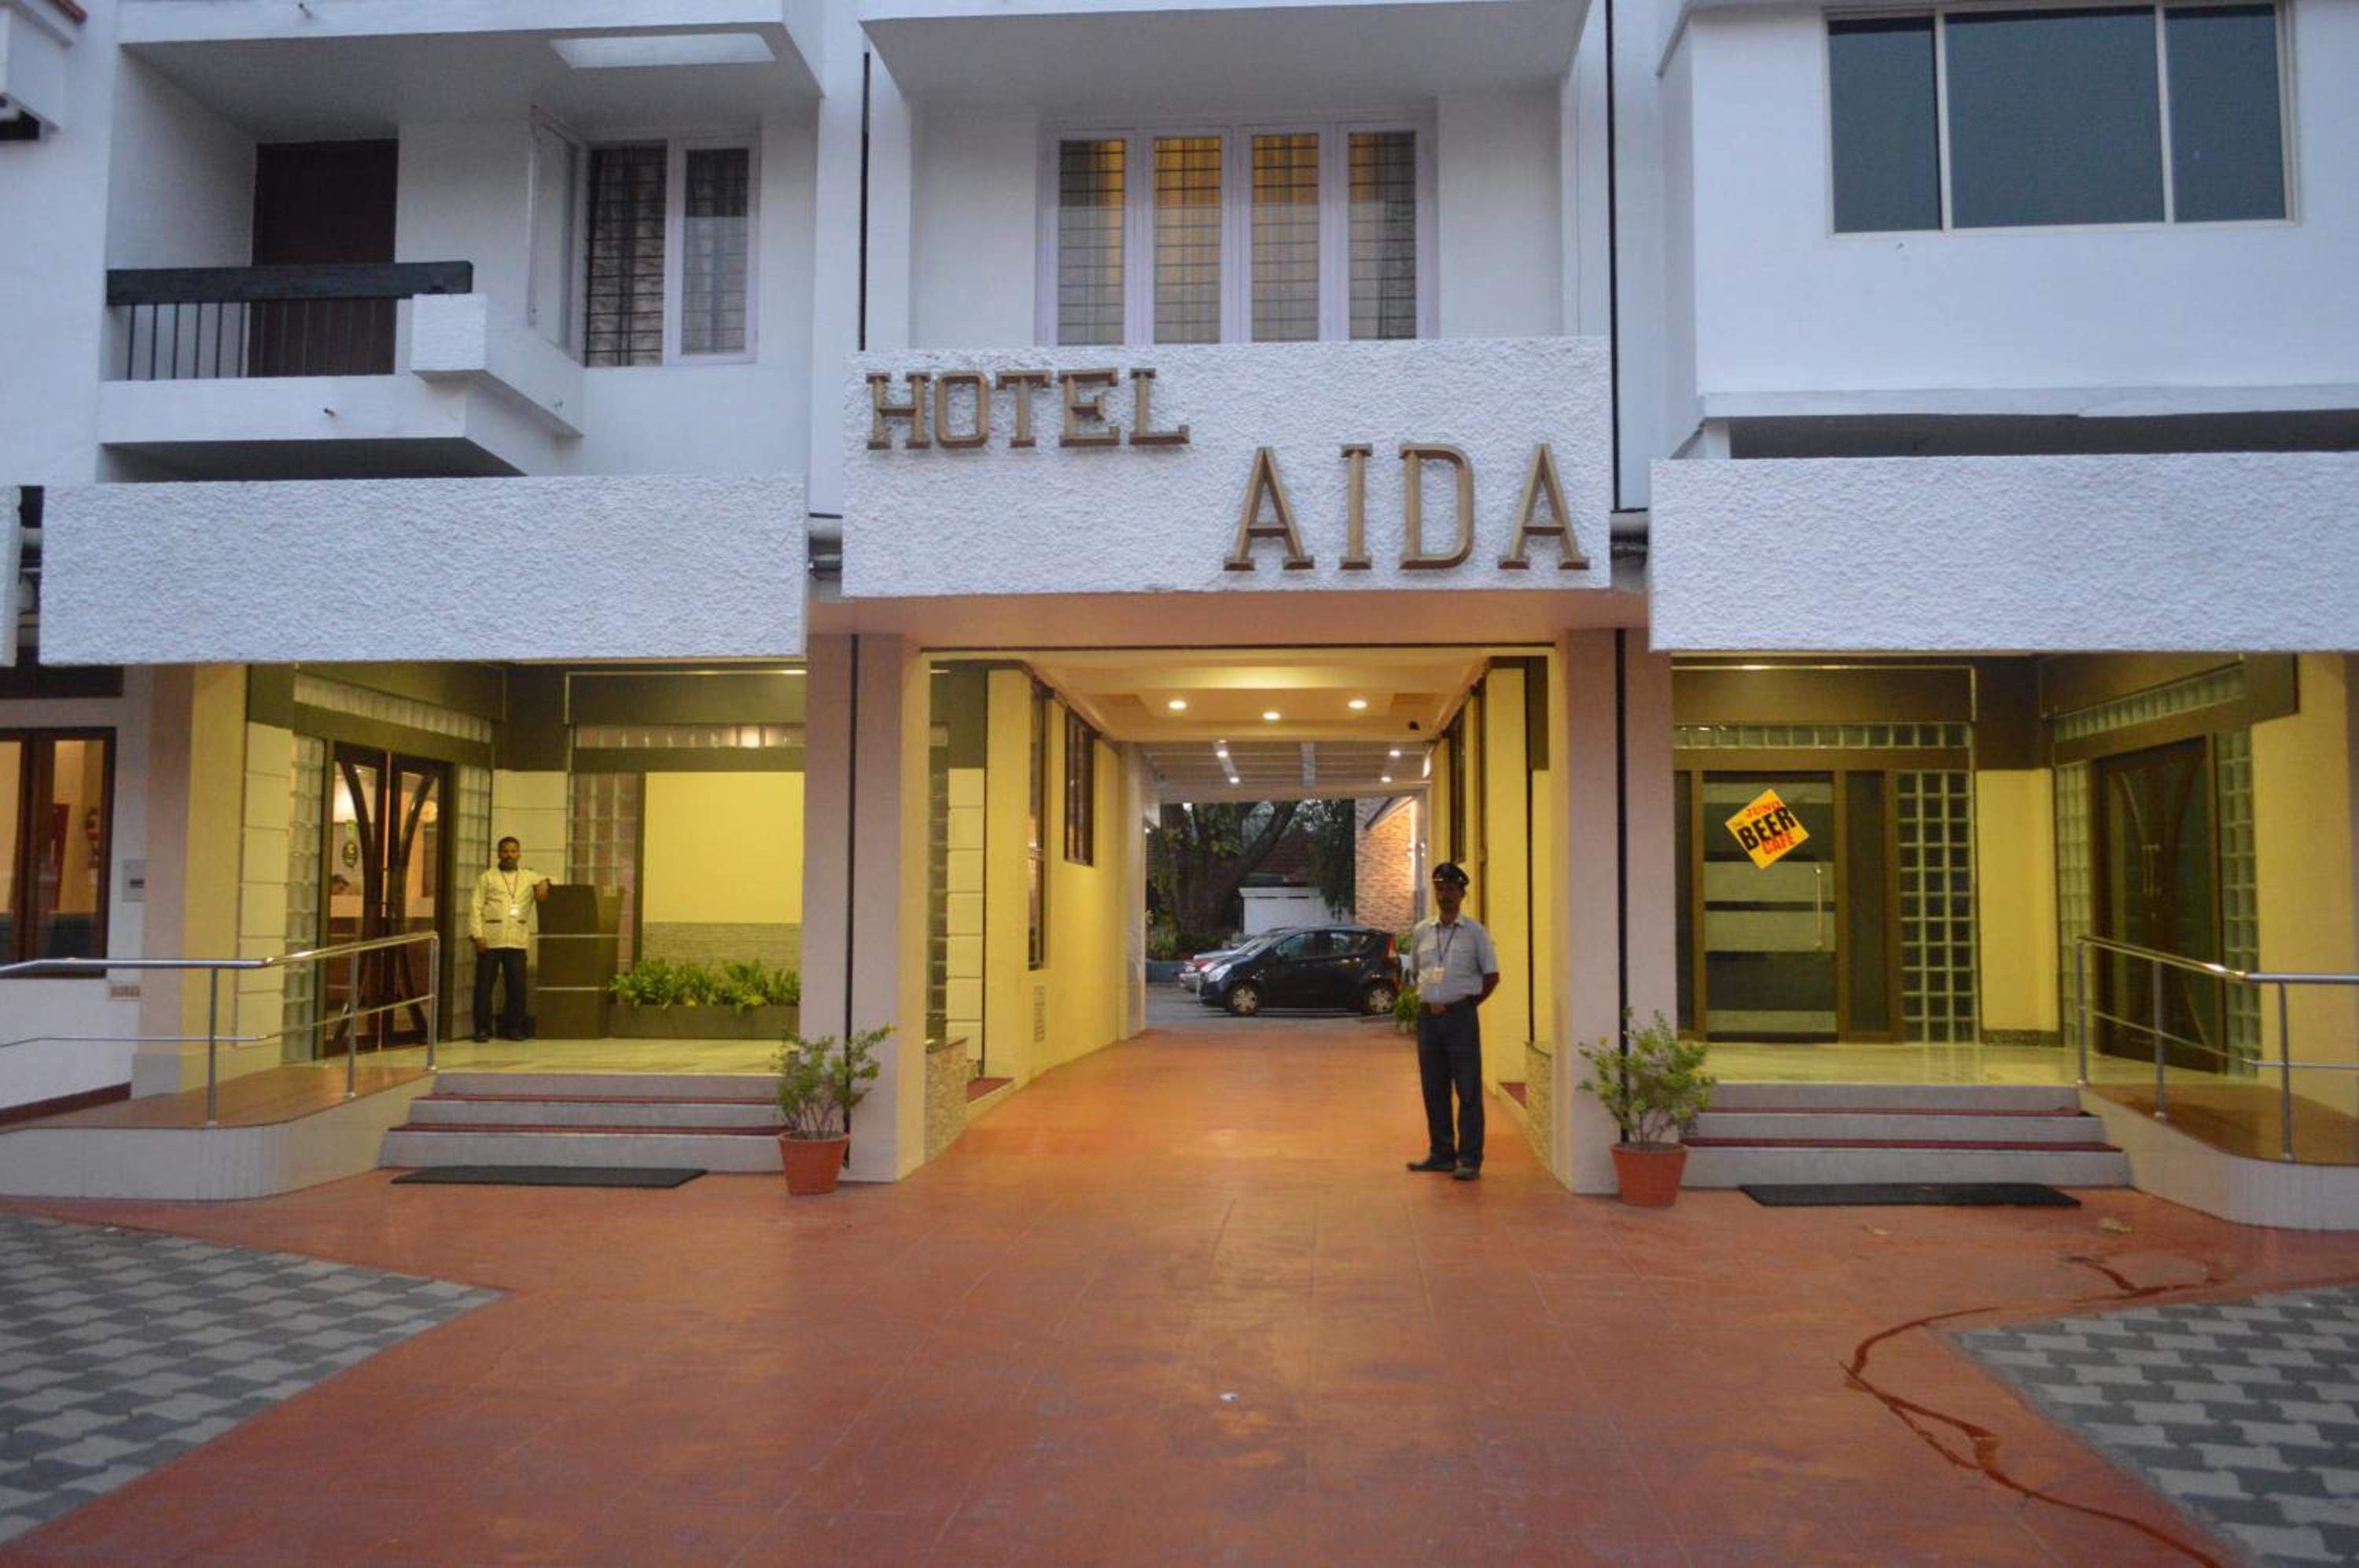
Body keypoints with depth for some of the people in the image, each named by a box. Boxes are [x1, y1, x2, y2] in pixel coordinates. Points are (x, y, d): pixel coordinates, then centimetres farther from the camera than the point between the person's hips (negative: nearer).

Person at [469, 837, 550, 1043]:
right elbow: (475, 908, 4)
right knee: (484, 986, -1)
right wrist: (477, 936, -8)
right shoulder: (487, 878, 10)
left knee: (517, 986, 1)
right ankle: (482, 1029, 8)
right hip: (490, 940, -2)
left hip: (517, 941, 2)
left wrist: (544, 883, -2)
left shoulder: (529, 877, 17)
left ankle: (512, 1027, 13)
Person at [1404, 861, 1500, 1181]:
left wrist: (1465, 1004, -1)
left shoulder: (1475, 932, -1)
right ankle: (1441, 1154, 19)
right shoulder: (1421, 932, 10)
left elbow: (1491, 976, 2)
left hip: (1460, 1016, -4)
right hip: (1427, 1016, 4)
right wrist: (1428, 1001, 10)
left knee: (1468, 1090, -4)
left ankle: (1470, 1160, -1)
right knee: (1433, 1089, 9)